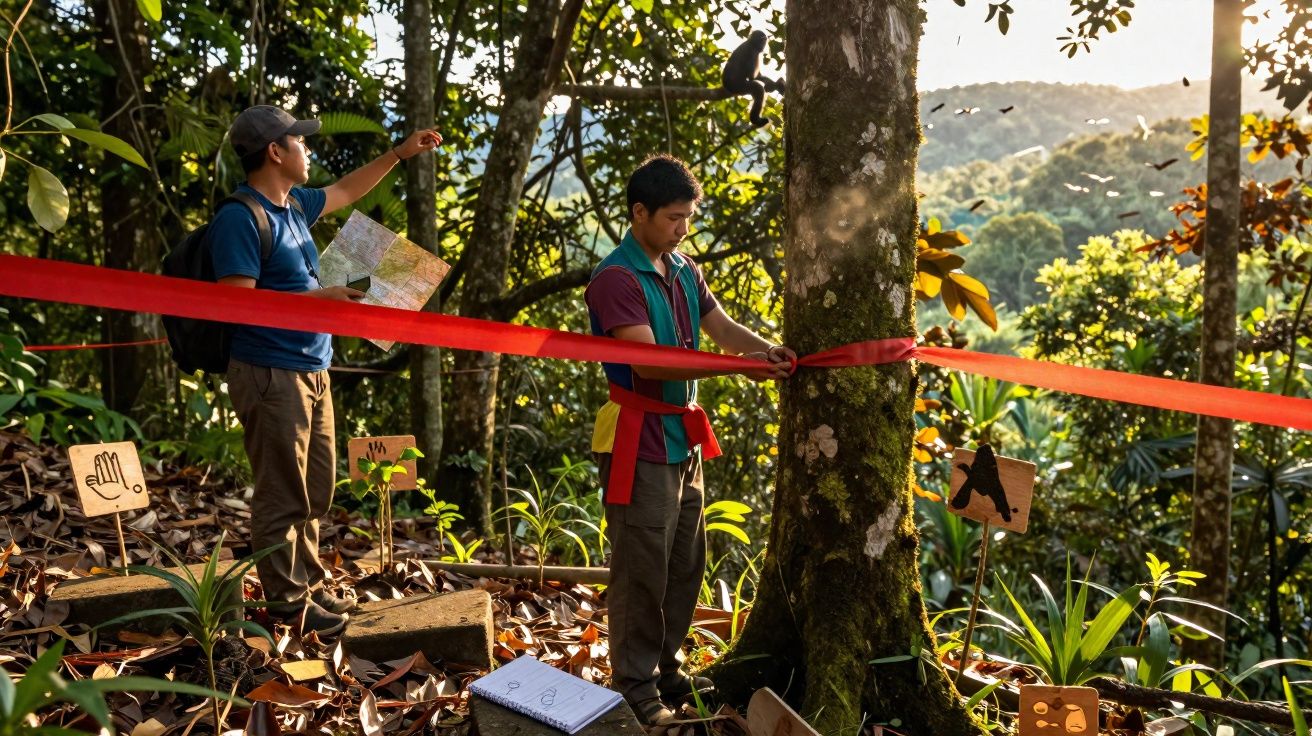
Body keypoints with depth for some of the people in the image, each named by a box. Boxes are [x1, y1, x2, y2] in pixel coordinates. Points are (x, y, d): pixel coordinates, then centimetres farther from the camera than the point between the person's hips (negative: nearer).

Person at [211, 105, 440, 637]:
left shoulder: (293, 205, 12)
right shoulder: (241, 218, -15)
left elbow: (346, 191, 30)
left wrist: (399, 154, 30)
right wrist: (317, 297, -21)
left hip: (312, 370, 9)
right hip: (271, 375, -9)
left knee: (315, 491, 17)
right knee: (283, 496, 1)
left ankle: (309, 585, 30)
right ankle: (288, 601, 13)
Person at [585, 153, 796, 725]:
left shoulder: (685, 271, 10)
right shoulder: (615, 279, -15)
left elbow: (723, 326, 6)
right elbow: (648, 360, -24)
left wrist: (766, 348, -16)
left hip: (685, 437, 8)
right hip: (640, 441, -8)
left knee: (685, 564, 17)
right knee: (641, 568, 1)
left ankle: (666, 667, 32)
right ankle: (634, 685, 16)